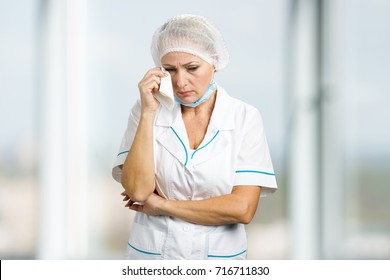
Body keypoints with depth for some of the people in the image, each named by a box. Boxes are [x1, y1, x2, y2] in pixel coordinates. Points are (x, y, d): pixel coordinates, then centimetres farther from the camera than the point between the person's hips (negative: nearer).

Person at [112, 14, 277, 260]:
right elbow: (137, 190, -18)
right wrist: (148, 112, -20)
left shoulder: (245, 118, -9)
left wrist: (162, 204, -13)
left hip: (219, 256, 0)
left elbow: (242, 209, -17)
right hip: (151, 253, 0)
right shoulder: (145, 112, -6)